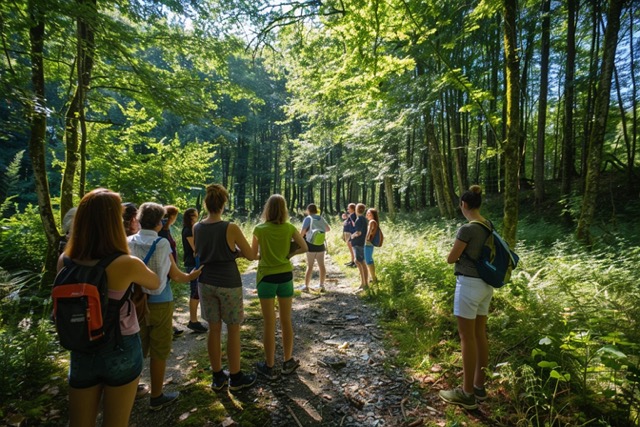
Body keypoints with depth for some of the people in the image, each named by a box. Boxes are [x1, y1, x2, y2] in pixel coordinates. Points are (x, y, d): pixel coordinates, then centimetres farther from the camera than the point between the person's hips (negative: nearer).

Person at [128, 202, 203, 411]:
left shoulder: (128, 243, -7)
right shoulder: (162, 244, -16)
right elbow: (176, 276, -9)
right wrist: (190, 276, 10)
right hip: (159, 304, -4)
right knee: (159, 353, 11)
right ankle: (156, 397, 24)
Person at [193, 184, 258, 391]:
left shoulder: (197, 228, -2)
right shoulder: (231, 228, -18)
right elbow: (251, 255, -10)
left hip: (206, 283, 5)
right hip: (228, 284, -5)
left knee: (214, 329, 16)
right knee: (233, 330, 10)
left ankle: (217, 377, 29)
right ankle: (236, 378, 24)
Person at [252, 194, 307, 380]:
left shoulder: (259, 229, -9)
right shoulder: (289, 228, -5)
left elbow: (253, 253, 0)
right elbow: (304, 248, -5)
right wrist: (289, 254, 5)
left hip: (266, 278, -2)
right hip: (286, 276, 2)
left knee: (269, 323, 8)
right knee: (286, 321, 15)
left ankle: (269, 367, 20)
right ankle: (288, 362, 28)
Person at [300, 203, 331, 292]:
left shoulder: (308, 218, -10)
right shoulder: (321, 218, 6)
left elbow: (302, 231, -19)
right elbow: (328, 229, 16)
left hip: (311, 245, -4)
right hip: (320, 245, 4)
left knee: (310, 266, 2)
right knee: (321, 265, 11)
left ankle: (306, 286, 5)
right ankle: (321, 285, 21)